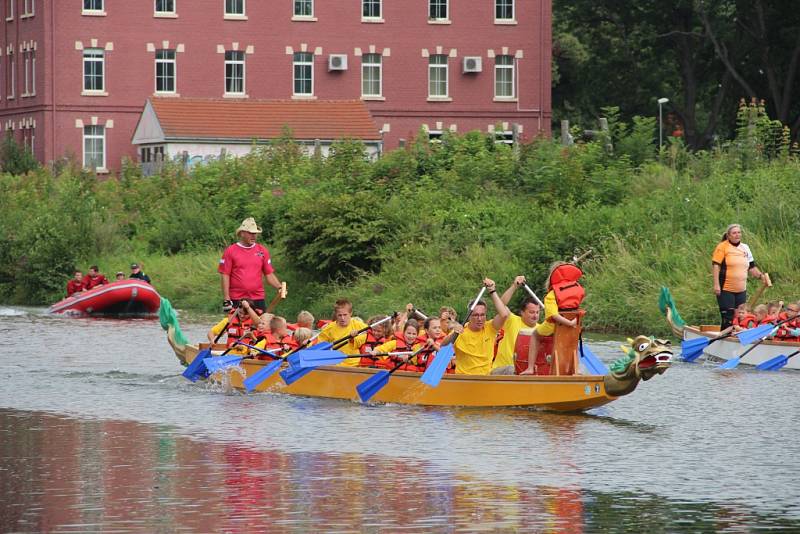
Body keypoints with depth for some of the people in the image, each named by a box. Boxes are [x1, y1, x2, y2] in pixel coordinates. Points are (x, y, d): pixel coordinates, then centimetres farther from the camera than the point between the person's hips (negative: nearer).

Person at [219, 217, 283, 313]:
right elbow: (225, 275, 0)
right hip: (236, 300, -3)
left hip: (258, 299, 3)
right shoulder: (230, 251, 1)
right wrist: (226, 299, -6)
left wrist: (280, 288, -4)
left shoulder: (262, 250, 10)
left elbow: (269, 274, 12)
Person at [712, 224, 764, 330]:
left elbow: (751, 267, 20)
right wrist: (716, 284, -18)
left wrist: (761, 275, 4)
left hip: (741, 290, 6)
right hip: (726, 290, -6)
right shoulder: (722, 247, -5)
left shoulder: (745, 248, 14)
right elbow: (715, 265, -11)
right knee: (728, 319, -8)